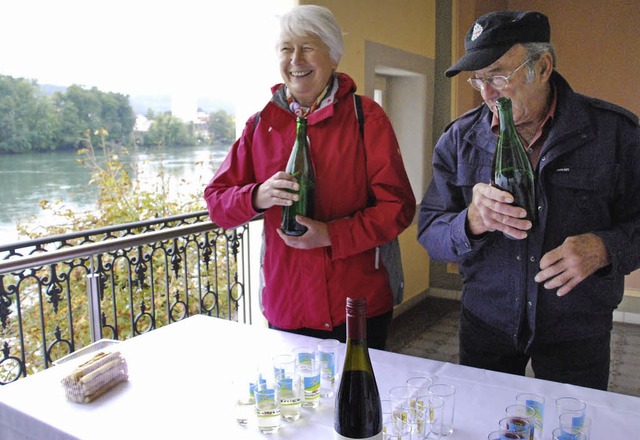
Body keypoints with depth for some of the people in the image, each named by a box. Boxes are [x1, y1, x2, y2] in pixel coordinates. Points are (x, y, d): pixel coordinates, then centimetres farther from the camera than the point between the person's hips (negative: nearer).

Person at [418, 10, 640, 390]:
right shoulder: (460, 138, -6)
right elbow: (431, 235, -9)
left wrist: (604, 248, -25)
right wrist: (472, 222, -29)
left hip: (577, 329, -1)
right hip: (486, 322, 1)